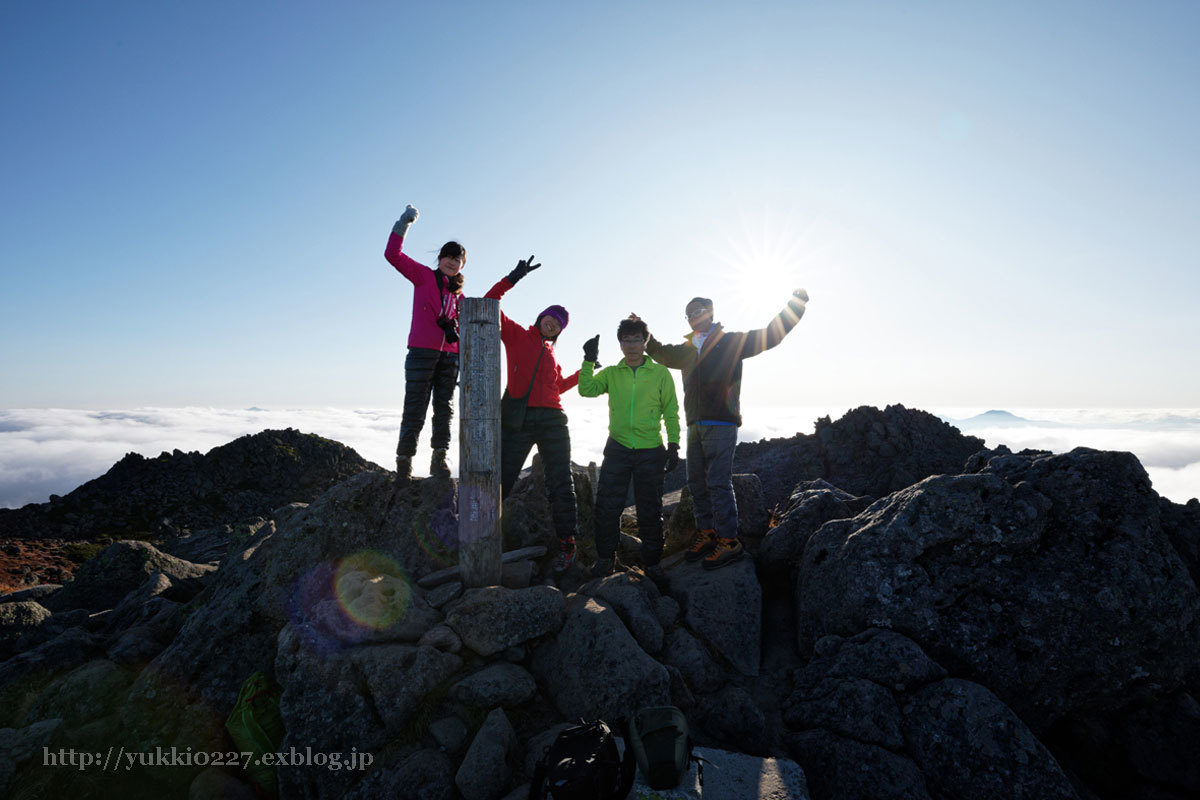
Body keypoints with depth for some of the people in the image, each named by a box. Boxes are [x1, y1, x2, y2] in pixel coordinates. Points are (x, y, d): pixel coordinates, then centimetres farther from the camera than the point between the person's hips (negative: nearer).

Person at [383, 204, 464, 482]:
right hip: (422, 352, -5)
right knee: (414, 411, -5)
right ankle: (404, 461, 5)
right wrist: (404, 223, -9)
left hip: (449, 356, 5)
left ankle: (439, 459, 11)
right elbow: (392, 254, -3)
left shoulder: (459, 294, 17)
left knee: (445, 409, 5)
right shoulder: (424, 276, 6)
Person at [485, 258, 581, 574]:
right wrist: (512, 278, -9)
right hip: (519, 419, -4)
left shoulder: (551, 354, 25)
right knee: (501, 480, -3)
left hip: (552, 420, 5)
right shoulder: (517, 335, 9)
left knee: (560, 484, 2)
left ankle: (567, 544, 10)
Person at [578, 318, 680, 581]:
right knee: (607, 505, 3)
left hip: (650, 451, -1)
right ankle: (605, 558, 20)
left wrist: (673, 445, -4)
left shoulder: (661, 373, 3)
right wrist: (589, 361, -16)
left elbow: (671, 411, 3)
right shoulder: (611, 373, 8)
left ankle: (652, 562, 23)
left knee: (650, 510, 7)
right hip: (618, 448, 1)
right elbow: (586, 389, -5)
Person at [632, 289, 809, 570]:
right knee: (697, 482, 9)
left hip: (721, 424, -7)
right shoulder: (686, 350, 20)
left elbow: (770, 335, 0)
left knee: (718, 483, -10)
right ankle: (706, 534, 20)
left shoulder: (730, 342, 3)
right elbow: (660, 352, 38)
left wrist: (795, 304, -6)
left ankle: (729, 542, -4)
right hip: (695, 425, 7)